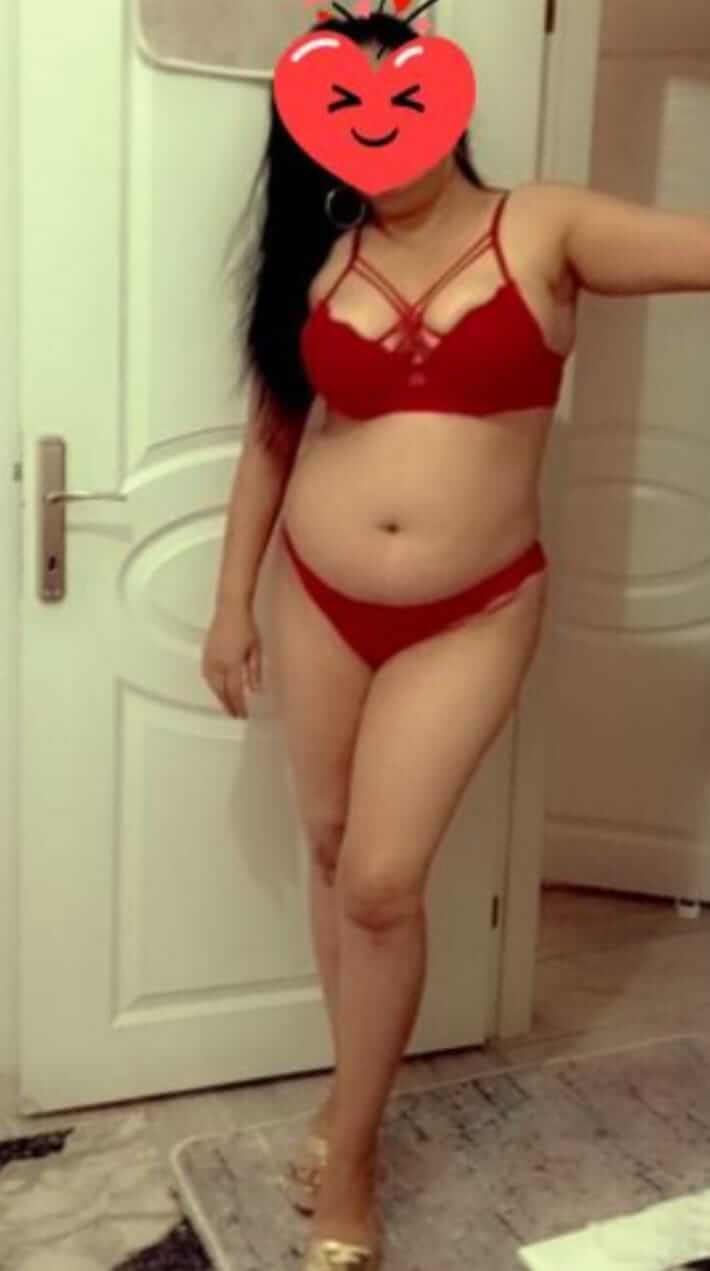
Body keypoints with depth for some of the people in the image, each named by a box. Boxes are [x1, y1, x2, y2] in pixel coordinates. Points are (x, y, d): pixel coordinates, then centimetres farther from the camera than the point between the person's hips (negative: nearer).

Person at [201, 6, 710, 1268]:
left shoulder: (546, 230, -5)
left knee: (384, 881, -4)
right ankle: (357, 1100, 36)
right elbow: (271, 434, 8)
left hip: (470, 616, -3)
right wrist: (232, 602, 8)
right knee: (332, 855, 13)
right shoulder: (321, 257, 2)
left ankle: (345, 1154, 20)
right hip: (318, 600, 4)